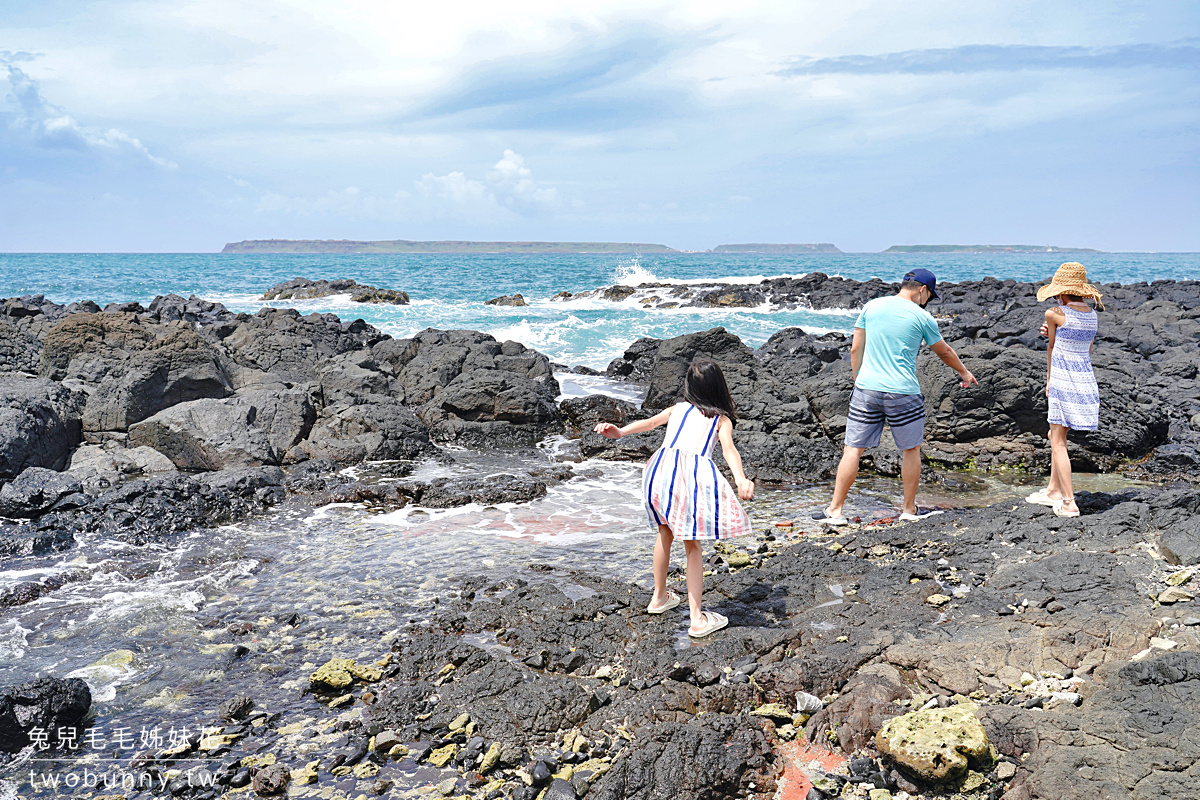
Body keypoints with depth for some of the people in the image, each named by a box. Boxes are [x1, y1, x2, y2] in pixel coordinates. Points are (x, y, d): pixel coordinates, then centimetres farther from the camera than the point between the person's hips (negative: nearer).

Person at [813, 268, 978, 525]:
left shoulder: (872, 306, 6)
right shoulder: (922, 317, -1)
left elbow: (855, 349, 8)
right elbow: (944, 352, 14)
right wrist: (964, 373, 31)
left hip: (866, 389, 3)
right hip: (903, 393, -2)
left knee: (853, 449, 4)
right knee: (912, 450, 15)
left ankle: (835, 510, 3)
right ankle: (909, 509, 25)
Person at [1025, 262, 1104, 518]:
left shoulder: (1054, 313, -12)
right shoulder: (1092, 315, 8)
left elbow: (1051, 348, 1)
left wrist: (1049, 380, 13)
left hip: (1063, 382, -7)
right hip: (1087, 381, 7)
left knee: (1058, 442, 0)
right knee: (1054, 435, 21)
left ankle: (1069, 502, -2)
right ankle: (1053, 491, 29)